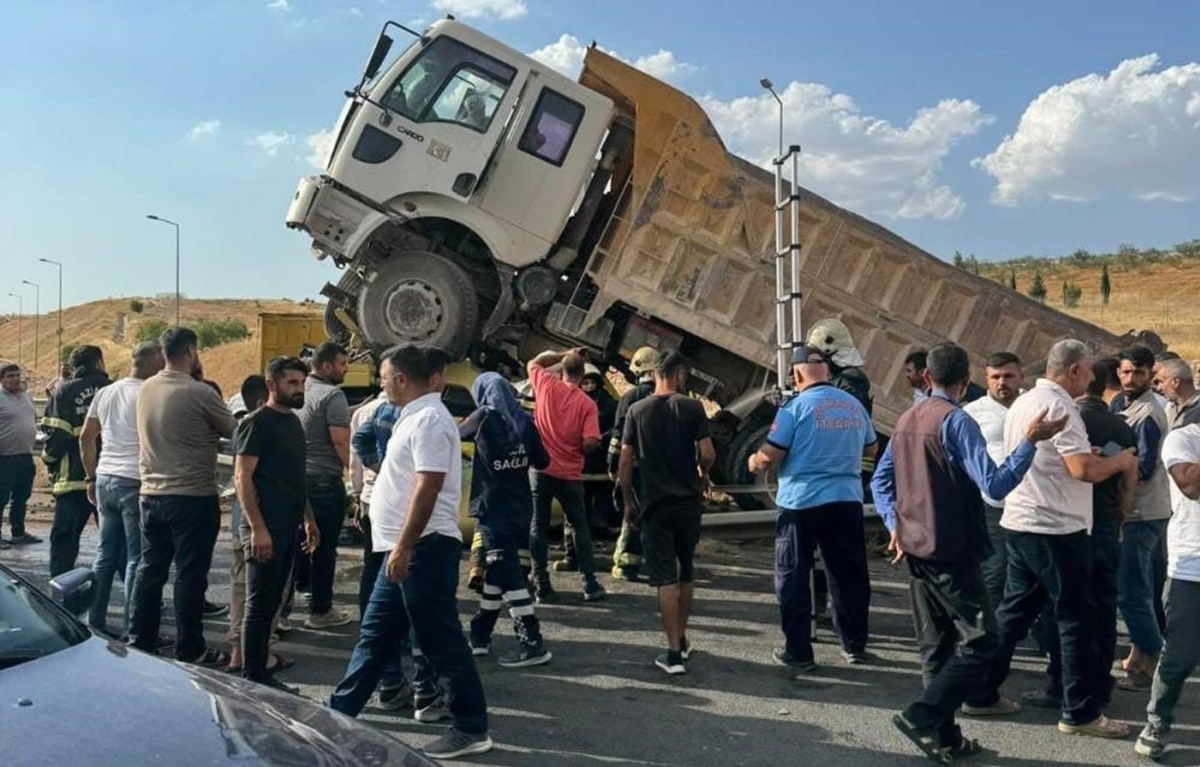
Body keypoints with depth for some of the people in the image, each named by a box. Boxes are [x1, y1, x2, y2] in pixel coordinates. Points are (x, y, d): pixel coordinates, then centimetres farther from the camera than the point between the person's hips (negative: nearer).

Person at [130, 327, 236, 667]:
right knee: (190, 575, 1)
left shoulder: (146, 389, 5)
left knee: (150, 569, 15)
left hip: (152, 494, 7)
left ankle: (139, 642, 23)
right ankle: (190, 650, 8)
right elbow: (233, 432, -4)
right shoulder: (199, 393, -15)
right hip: (194, 497, -6)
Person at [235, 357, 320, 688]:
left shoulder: (293, 422, 16)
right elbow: (242, 477, -15)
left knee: (271, 604, 13)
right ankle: (251, 678, 6)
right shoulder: (257, 423, -10)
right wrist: (257, 528, -21)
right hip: (265, 528, -8)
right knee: (259, 604, -2)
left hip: (288, 527, 8)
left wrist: (308, 518, 20)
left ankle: (261, 674, 21)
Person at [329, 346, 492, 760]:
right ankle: (340, 710, 28)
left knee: (441, 639, -3)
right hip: (406, 548, 11)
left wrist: (403, 547, -25)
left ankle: (472, 728, 6)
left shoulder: (430, 420, -17)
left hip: (424, 547, -11)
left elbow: (427, 488, -24)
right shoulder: (415, 416, 16)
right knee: (375, 634, 17)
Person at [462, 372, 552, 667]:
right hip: (520, 507, 6)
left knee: (508, 574, -5)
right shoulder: (524, 421, 3)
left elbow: (457, 433, 11)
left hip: (494, 508, -6)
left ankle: (532, 643, -7)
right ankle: (480, 634, 27)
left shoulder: (485, 418, -8)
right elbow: (542, 462, 9)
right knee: (497, 570, 15)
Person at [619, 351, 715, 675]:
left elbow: (625, 461, -1)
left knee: (665, 577, 0)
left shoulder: (637, 411, 1)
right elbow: (708, 453, -9)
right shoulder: (692, 407, -4)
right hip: (687, 501, 1)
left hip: (654, 504, 0)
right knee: (686, 571, 18)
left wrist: (628, 502, 9)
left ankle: (674, 654, -2)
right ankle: (681, 640, 29)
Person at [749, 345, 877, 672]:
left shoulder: (795, 407, -11)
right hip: (847, 501, 5)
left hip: (801, 502, -5)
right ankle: (855, 645, 25)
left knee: (793, 577, 6)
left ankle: (799, 653, 9)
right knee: (848, 575, 15)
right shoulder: (854, 405, 7)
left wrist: (755, 462, 8)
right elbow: (870, 448, 21)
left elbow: (770, 455, -13)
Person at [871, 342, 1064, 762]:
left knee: (936, 645, 13)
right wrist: (1030, 441, -16)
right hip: (951, 552, -8)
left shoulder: (907, 420, 11)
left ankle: (945, 738, 18)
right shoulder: (957, 421, -14)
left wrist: (894, 523, 10)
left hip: (915, 549, 8)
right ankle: (923, 716, -9)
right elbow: (995, 484, -21)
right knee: (979, 641, -2)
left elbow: (880, 481, 15)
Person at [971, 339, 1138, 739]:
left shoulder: (1023, 402, 12)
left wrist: (1089, 453, 17)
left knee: (1014, 611, 15)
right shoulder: (1059, 408, -17)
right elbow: (1084, 470, -23)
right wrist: (1119, 461, -4)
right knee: (1077, 619, 2)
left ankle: (981, 694, 19)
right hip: (1055, 529, -9)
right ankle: (1081, 712, 11)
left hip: (1020, 522, 9)